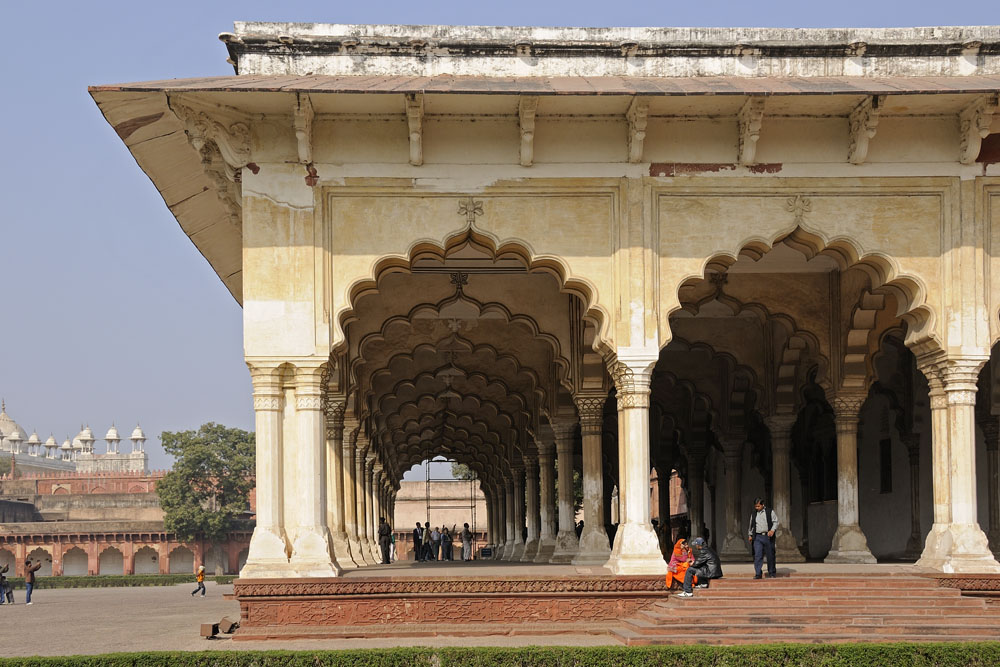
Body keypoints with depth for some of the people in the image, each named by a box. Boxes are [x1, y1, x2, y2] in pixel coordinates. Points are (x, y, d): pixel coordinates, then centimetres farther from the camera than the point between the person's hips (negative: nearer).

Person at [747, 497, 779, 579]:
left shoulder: (770, 512, 4)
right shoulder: (753, 514, 14)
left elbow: (775, 522, -1)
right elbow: (751, 525, 24)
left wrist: (772, 530, -16)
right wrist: (750, 535, 22)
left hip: (768, 536, -2)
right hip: (757, 537, 2)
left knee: (770, 555, 4)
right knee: (757, 555, -9)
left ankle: (772, 573, 18)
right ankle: (758, 574, -11)